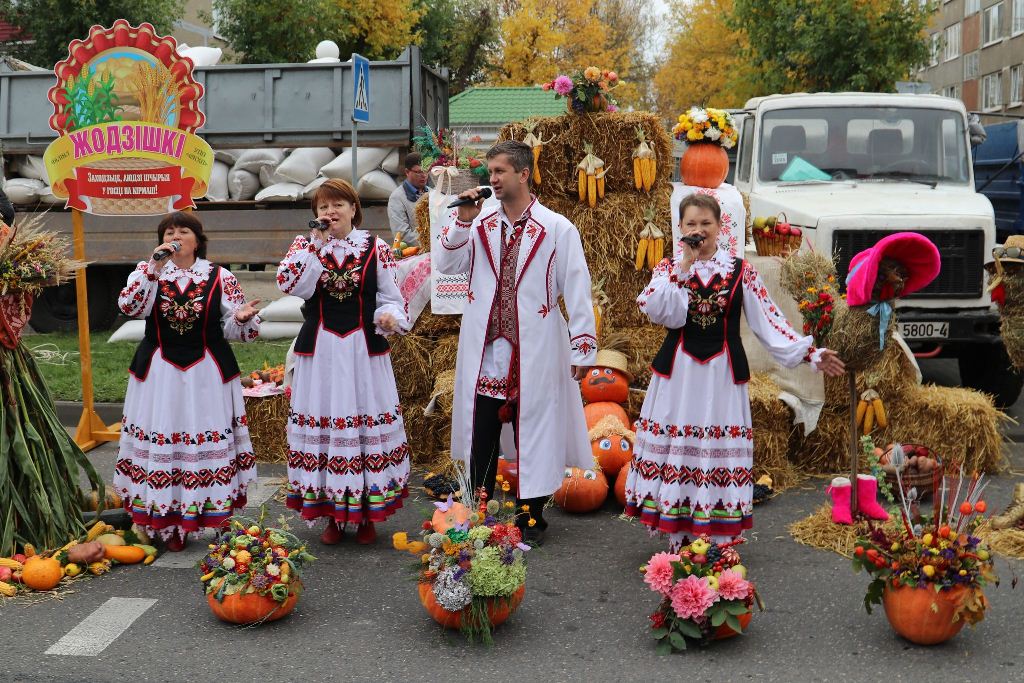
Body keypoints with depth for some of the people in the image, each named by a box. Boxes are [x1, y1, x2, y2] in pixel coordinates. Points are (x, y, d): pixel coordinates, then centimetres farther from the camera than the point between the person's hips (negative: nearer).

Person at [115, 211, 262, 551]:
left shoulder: (220, 277, 2)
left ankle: (212, 520, 12)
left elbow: (232, 330, 3)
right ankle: (168, 524, 13)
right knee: (161, 442, 2)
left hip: (207, 375, -1)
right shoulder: (147, 271, 5)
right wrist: (155, 267, -19)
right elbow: (128, 306, -13)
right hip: (159, 373, 1)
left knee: (208, 443, 1)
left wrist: (242, 318, -20)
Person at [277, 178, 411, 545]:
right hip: (319, 352, 1)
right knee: (322, 426, 3)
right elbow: (290, 285, -13)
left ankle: (366, 514, 16)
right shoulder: (305, 245, 5)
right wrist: (317, 244, -13)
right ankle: (333, 515, 17)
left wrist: (390, 317, -17)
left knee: (368, 424, 2)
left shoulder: (376, 248, 4)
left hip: (365, 351, 0)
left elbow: (392, 298, 4)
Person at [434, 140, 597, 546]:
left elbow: (577, 291, -6)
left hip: (534, 353, -4)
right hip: (484, 351, 4)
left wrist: (582, 348, -8)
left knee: (533, 430, 6)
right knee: (481, 433, 11)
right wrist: (462, 222, -7)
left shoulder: (557, 229, -6)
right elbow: (446, 265, 4)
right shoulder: (480, 223, 7)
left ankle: (532, 517, 20)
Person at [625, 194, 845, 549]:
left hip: (722, 375, 0)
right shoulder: (669, 268, 4)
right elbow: (657, 311, -15)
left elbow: (768, 319, 1)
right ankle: (678, 541, 13)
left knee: (720, 453, 0)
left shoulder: (740, 270, 4)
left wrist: (810, 353, -6)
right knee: (676, 450, 1)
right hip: (678, 373, 0)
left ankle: (718, 544, 9)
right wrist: (684, 267, -15)